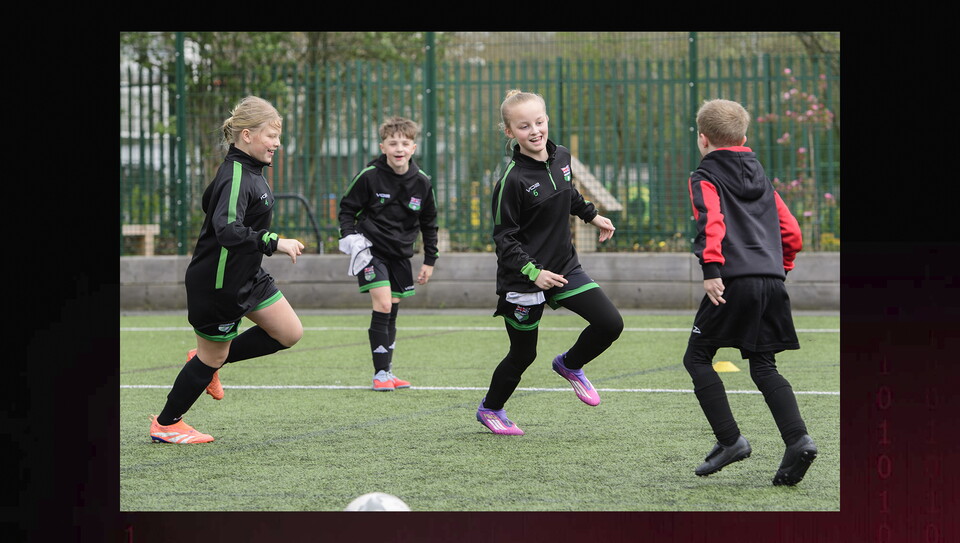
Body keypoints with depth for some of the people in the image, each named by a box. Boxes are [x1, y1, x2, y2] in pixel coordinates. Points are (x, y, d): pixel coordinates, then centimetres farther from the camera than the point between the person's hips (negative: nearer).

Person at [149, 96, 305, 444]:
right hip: (218, 284, -10)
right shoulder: (234, 177, -25)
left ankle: (209, 362, 21)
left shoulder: (251, 171, 7)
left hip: (248, 277, 10)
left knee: (290, 333, 7)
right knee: (213, 356, 3)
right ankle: (165, 424, 20)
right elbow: (227, 230, -38)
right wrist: (274, 242, -37)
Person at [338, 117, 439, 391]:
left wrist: (430, 260, 11)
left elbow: (429, 224, 11)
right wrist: (350, 237, -16)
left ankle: (388, 372, 19)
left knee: (392, 311, 10)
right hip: (371, 250, -4)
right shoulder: (369, 176, -13)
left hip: (400, 254, 4)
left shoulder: (422, 182, -2)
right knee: (383, 306, -15)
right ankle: (380, 372, -8)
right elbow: (346, 208, -2)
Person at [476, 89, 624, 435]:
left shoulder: (561, 157, -1)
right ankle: (489, 409, 33)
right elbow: (503, 238, -18)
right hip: (522, 280, -6)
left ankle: (570, 365, 23)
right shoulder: (512, 180, -21)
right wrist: (533, 272, -27)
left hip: (564, 266, 6)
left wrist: (592, 215, 27)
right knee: (523, 355, 6)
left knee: (610, 324, -7)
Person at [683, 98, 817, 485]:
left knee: (697, 357, 7)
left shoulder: (705, 178, 4)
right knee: (763, 366, 10)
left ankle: (730, 439, -3)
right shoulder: (762, 179, 23)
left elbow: (711, 221, -16)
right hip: (772, 281, 6)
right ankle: (798, 438, -9)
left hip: (734, 282, -6)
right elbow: (792, 233, 22)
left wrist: (711, 268, -24)